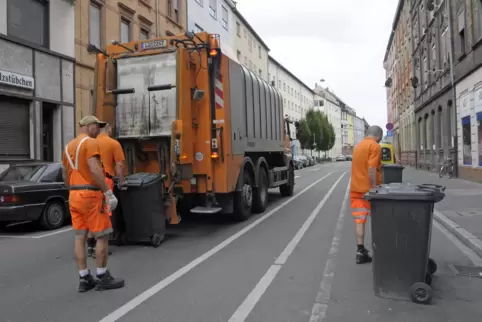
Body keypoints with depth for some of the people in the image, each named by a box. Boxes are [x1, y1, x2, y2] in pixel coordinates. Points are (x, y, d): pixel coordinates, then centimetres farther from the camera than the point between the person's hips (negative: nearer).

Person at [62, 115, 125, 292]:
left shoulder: (68, 146, 17)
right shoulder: (90, 142, -10)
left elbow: (65, 175, 20)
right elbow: (95, 169, -22)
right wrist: (109, 193, -22)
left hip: (74, 196, 9)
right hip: (90, 194, -9)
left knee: (79, 237, 8)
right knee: (102, 235, 0)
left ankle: (84, 279, 13)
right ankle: (102, 278, 7)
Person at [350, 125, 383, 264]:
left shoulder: (358, 146, 15)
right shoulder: (375, 146, -11)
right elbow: (371, 169, -20)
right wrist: (374, 188, -20)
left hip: (356, 188, 6)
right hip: (368, 189, -6)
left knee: (359, 220, 4)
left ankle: (360, 251, 2)